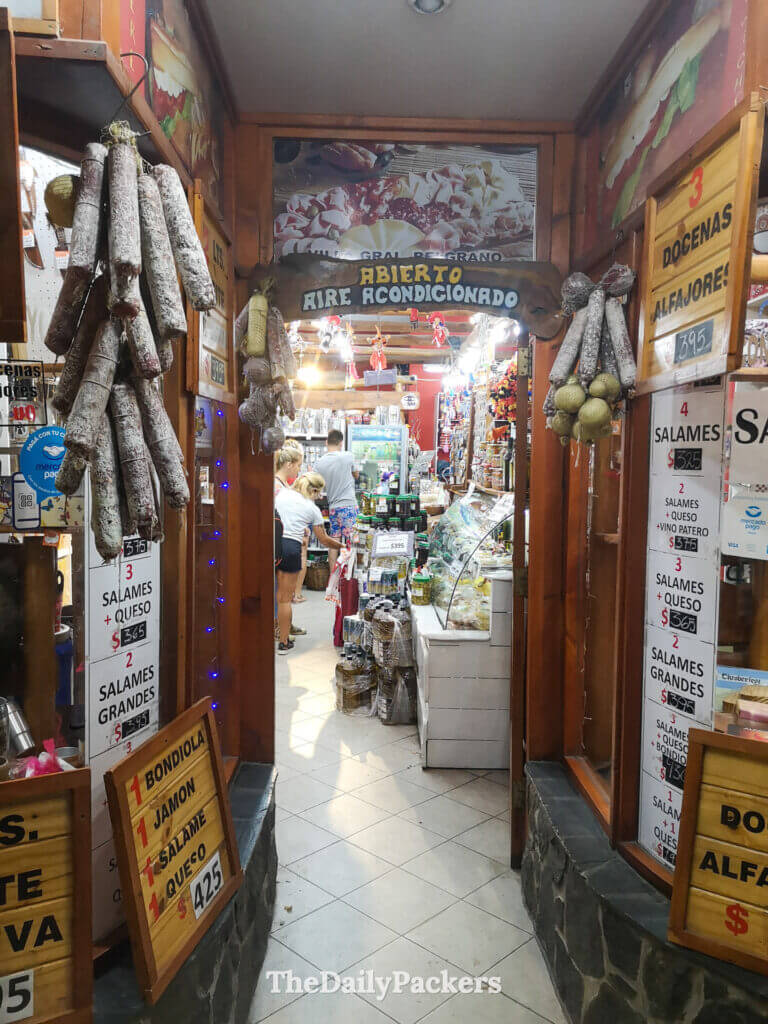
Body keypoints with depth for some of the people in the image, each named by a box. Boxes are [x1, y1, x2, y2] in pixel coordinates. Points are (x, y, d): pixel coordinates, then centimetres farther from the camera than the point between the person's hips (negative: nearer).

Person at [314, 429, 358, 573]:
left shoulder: (320, 463, 4)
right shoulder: (348, 456, -7)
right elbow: (356, 475, 10)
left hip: (333, 506, 5)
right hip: (348, 505, -5)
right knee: (348, 543, -2)